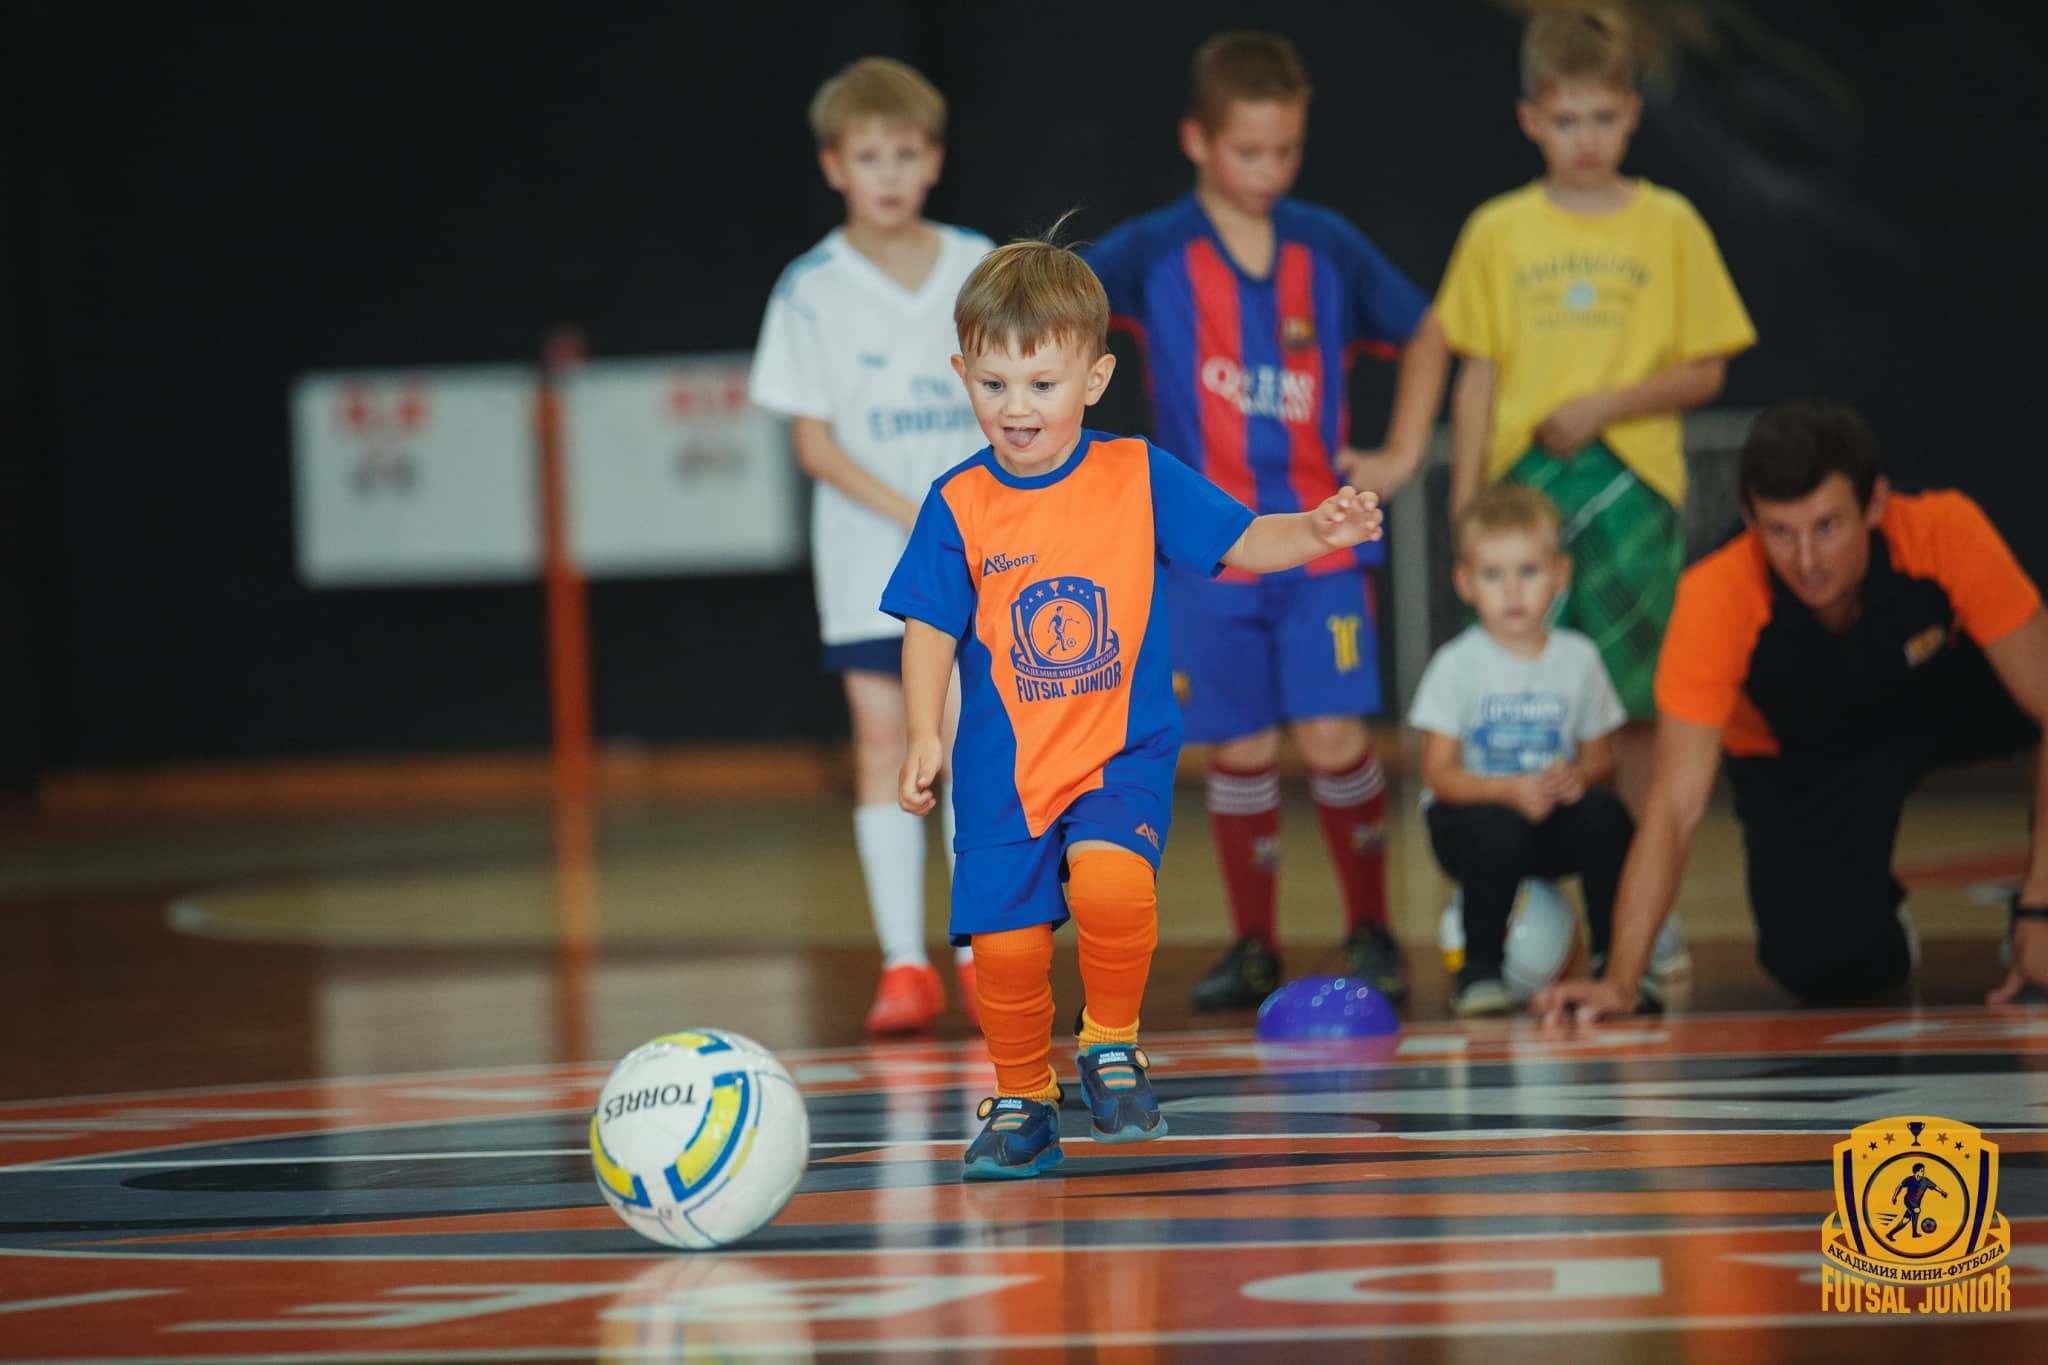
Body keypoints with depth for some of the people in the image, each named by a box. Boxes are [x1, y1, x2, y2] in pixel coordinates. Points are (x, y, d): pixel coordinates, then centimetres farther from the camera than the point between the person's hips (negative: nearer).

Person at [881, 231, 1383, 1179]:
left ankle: (1110, 1042, -3)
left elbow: (1242, 544, 1)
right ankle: (1022, 1103, 22)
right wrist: (924, 734, -11)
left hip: (1122, 752, -2)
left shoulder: (1140, 479, -2)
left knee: (1109, 883, -29)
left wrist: (1317, 532, -19)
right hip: (1004, 768, 2)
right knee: (1003, 943, -3)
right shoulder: (957, 505, -1)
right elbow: (930, 628, 2)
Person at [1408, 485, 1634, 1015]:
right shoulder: (1457, 665, -6)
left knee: (1606, 815, -29)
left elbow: (1601, 759, 8)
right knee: (1496, 829, -37)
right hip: (1473, 813, -3)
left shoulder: (1578, 658, 4)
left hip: (1555, 817, 3)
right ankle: (1479, 967, -16)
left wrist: (1578, 778, -17)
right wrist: (1512, 791, -27)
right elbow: (1440, 773, -10)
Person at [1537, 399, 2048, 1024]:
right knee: (1824, 967, -27)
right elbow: (1675, 806, -32)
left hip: (1943, 697, 2)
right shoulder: (1718, 598, -34)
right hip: (1800, 761, -2)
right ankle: (1882, 918, 10)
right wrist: (1620, 983, -41)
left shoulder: (1946, 533, -33)